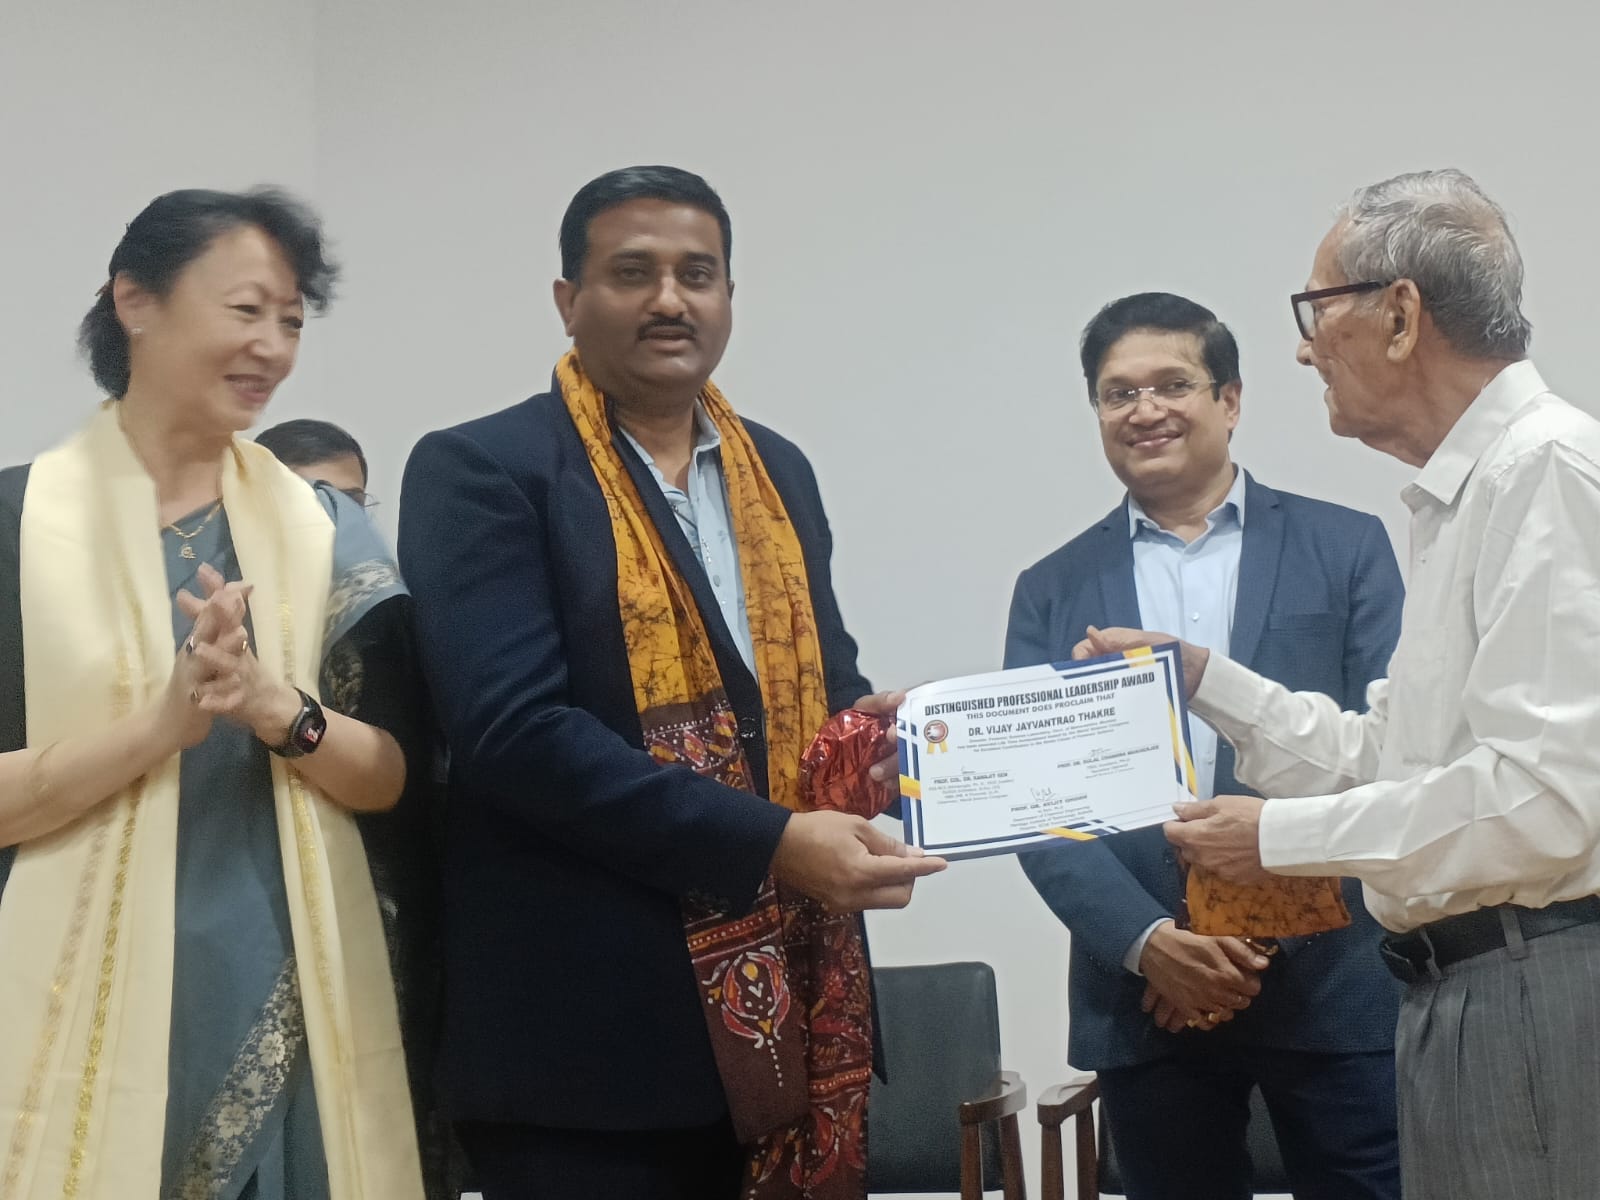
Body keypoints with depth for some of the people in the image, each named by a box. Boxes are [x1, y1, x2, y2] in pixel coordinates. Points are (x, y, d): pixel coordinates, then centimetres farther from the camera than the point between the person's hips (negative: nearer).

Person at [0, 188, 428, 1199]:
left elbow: (391, 775, 3)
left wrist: (276, 708, -15)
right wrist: (165, 720, -20)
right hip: (89, 998, -2)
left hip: (289, 1004, 3)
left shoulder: (323, 530, 6)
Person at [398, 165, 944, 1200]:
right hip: (591, 1034, -6)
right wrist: (771, 843, -22)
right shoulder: (483, 472, -7)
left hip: (785, 1009, 6)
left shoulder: (779, 471, 13)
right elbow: (514, 728, -18)